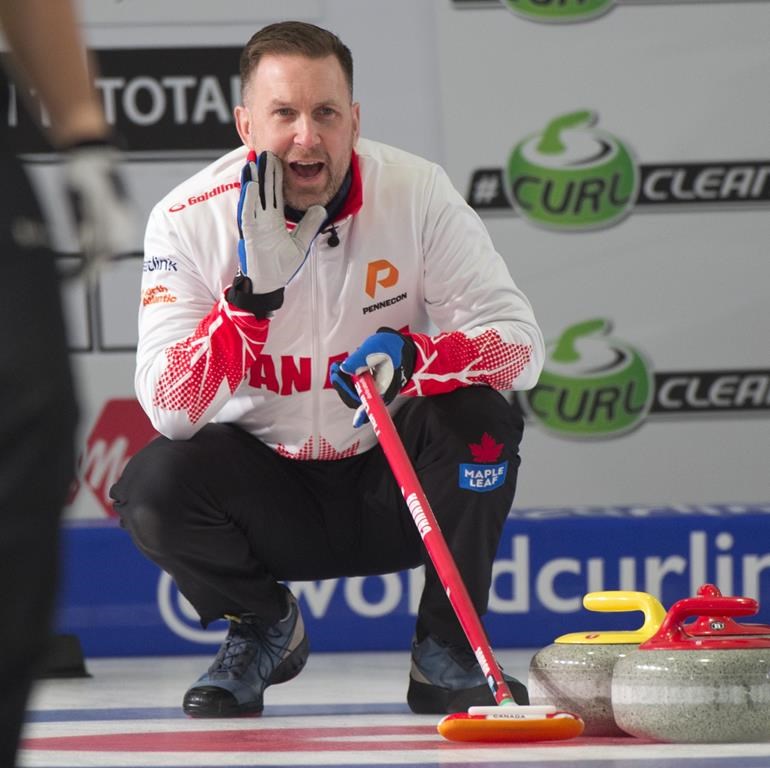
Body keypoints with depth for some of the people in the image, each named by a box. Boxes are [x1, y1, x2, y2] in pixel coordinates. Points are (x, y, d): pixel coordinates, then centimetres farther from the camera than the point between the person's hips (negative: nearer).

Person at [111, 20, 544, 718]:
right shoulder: (189, 219, -15)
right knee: (152, 486, -27)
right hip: (269, 488, 0)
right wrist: (253, 290, -37)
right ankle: (264, 629, 6)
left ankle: (446, 650, -7)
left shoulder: (416, 192, -15)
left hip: (395, 481, 0)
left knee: (479, 417, -29)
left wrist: (409, 354, -39)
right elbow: (169, 409, -23)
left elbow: (521, 343, -19)